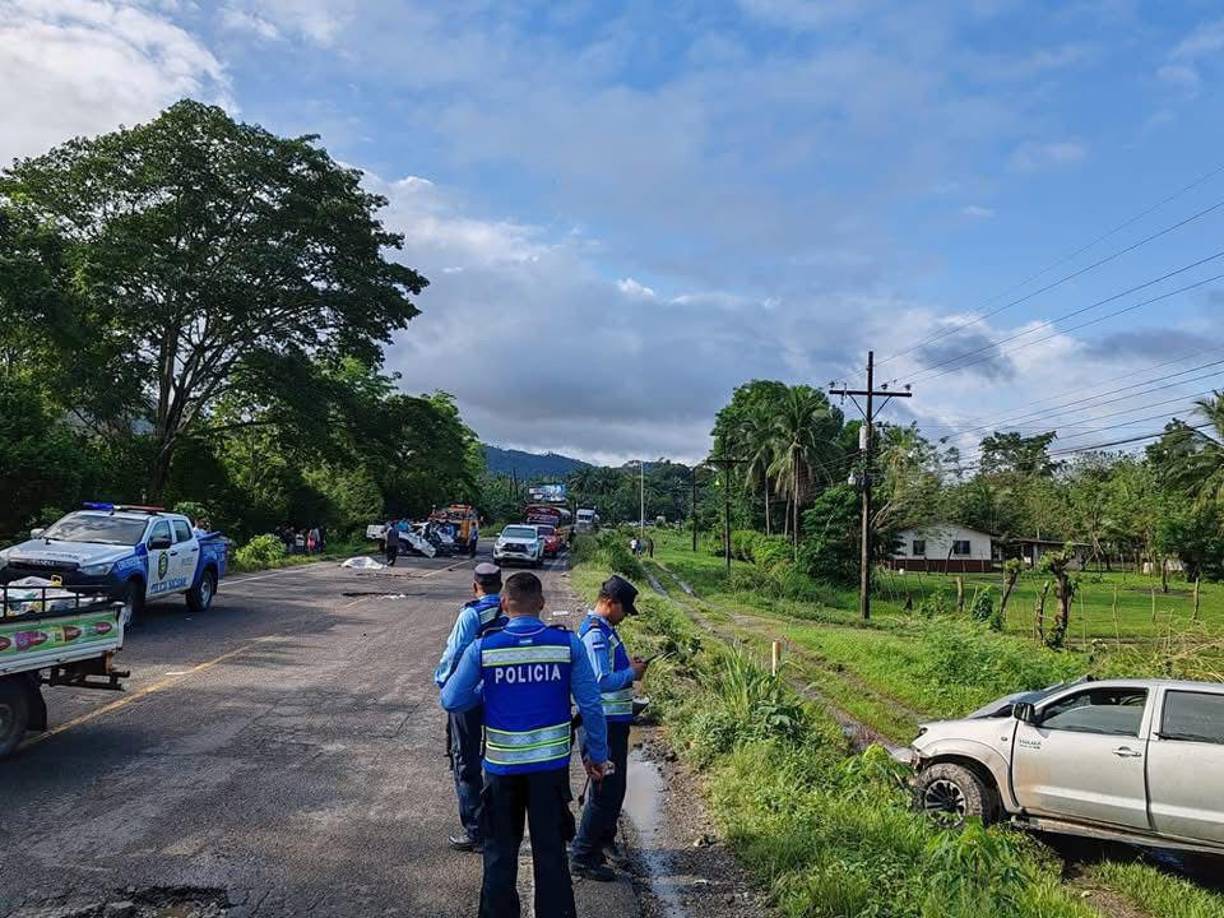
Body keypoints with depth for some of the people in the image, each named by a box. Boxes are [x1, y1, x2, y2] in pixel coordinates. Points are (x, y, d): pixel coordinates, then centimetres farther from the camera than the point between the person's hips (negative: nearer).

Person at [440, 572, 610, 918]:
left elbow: (451, 701, -6)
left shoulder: (482, 648, -11)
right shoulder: (567, 643, -9)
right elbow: (590, 705, -6)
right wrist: (596, 754, 5)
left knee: (500, 851, 18)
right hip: (552, 761, 0)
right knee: (550, 850, 14)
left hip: (502, 763, 0)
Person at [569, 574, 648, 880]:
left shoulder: (602, 629, 12)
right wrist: (632, 674, -16)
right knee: (606, 790, -2)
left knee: (613, 787, 23)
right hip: (605, 723, -10)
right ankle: (582, 857, 7)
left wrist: (629, 668, 9)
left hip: (613, 721, 10)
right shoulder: (596, 634, -21)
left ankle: (604, 838, 41)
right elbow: (601, 681, -29)